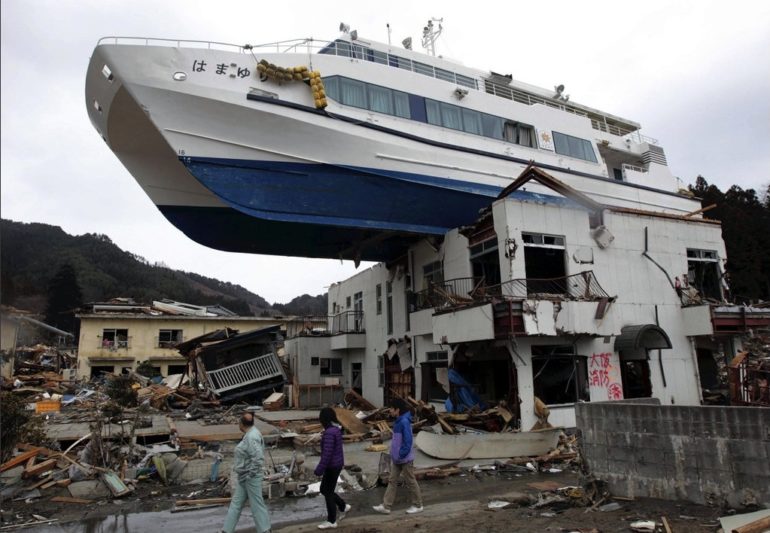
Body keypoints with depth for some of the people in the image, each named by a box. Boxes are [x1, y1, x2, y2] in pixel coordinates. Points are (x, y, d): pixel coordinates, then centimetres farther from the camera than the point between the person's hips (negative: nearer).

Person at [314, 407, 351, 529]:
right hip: (337, 464, 9)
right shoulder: (336, 429, 6)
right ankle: (343, 506, 30)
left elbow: (327, 453, -26)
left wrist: (319, 470, -20)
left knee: (328, 492, 5)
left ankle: (331, 521, 18)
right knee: (324, 489, 20)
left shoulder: (329, 432, -23)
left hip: (332, 466, -9)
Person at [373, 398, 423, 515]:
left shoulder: (404, 422, -24)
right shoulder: (399, 421, 6)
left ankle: (418, 505, 23)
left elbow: (408, 442, -25)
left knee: (410, 482, 7)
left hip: (405, 459, -9)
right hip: (396, 458, 9)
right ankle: (386, 506, 18)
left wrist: (401, 455, -19)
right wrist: (393, 455, 15)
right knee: (392, 481, 12)